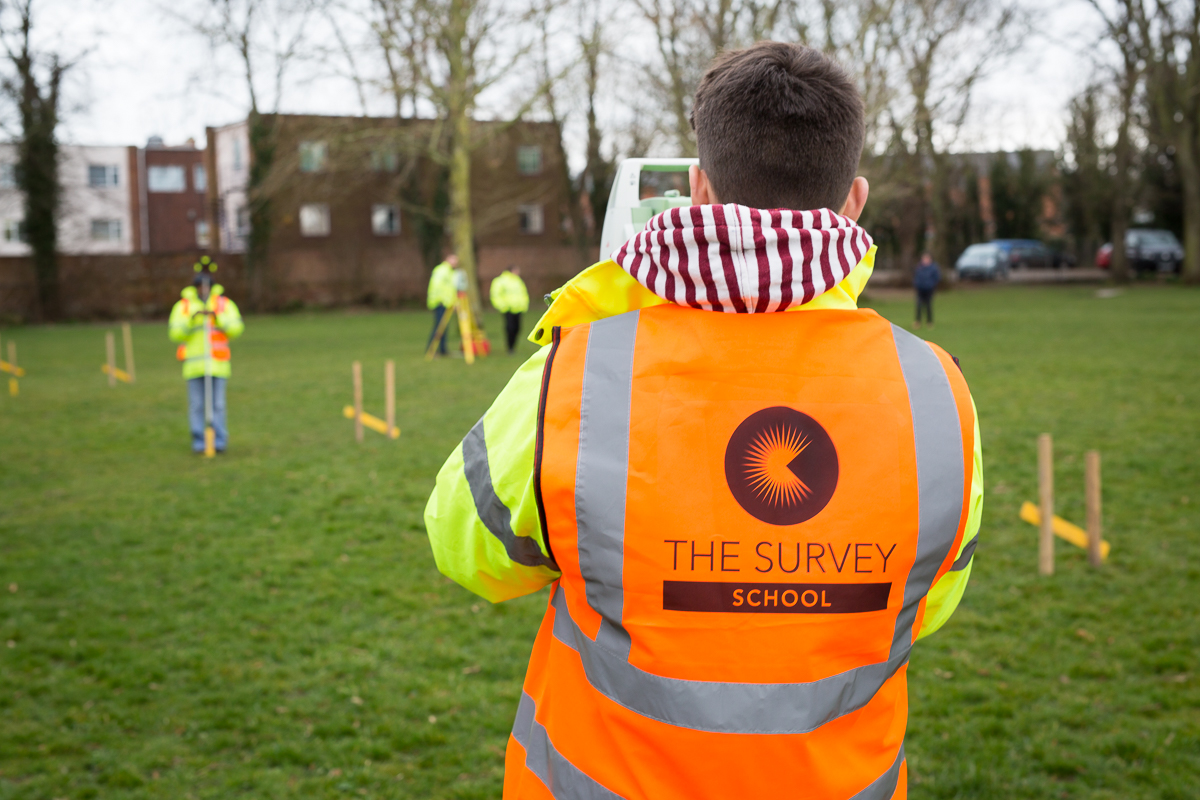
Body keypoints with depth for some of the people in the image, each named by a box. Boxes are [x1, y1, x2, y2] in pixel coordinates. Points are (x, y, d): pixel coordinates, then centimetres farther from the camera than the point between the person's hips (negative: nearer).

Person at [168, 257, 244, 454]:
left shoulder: (224, 304, 7)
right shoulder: (183, 305, 7)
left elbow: (236, 327, -4)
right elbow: (175, 333, -3)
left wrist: (217, 316, -17)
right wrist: (192, 318, -16)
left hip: (217, 363, 0)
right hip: (194, 364, 0)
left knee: (218, 404, -3)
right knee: (196, 405, 1)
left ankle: (219, 441, 4)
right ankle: (198, 442, 7)